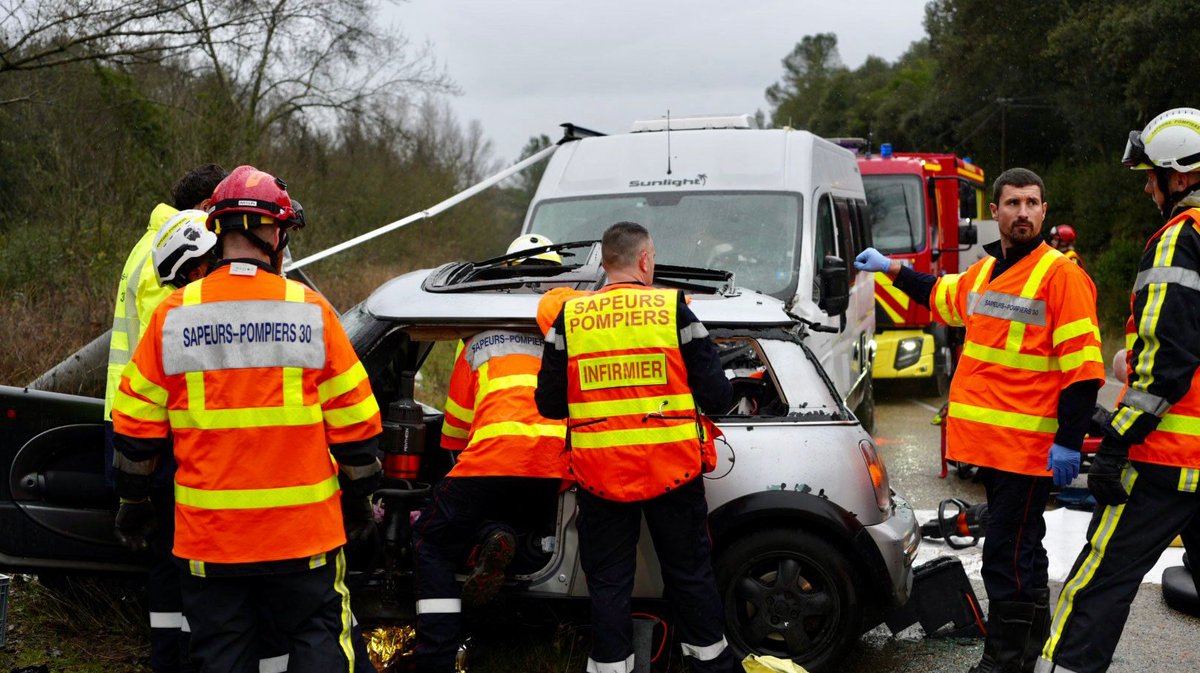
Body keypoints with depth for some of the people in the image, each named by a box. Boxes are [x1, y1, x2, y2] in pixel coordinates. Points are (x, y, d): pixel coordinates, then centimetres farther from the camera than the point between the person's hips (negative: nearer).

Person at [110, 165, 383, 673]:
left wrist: (132, 505, 16)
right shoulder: (311, 312, -6)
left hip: (209, 532, 1)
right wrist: (358, 503, 11)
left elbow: (136, 427, 2)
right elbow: (353, 423, -2)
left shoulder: (173, 315, -3)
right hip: (303, 528, -1)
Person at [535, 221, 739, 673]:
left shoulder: (569, 318, -1)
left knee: (608, 582, 12)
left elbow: (549, 403, 1)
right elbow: (716, 394, -6)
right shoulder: (674, 310, -6)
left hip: (600, 474, 1)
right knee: (690, 573, 18)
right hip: (671, 469, 0)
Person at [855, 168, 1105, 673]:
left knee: (1008, 555, -6)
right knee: (1020, 551, 19)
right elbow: (943, 297, 36)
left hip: (1029, 445, -8)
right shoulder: (983, 271, 14)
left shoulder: (1060, 274, -10)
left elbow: (1082, 366, -14)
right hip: (988, 440, 8)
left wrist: (1069, 441, -18)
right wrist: (891, 269, 40)